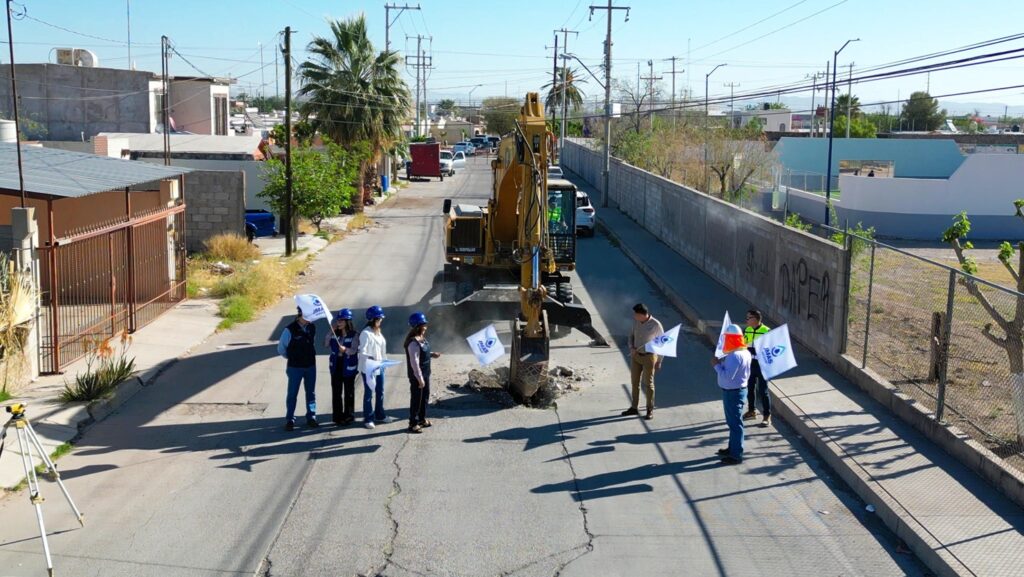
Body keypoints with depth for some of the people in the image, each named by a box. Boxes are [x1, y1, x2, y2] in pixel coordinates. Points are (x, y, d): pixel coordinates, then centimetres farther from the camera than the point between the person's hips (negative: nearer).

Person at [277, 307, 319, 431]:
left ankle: (311, 417, 22)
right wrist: (292, 358, 6)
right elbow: (281, 348, -5)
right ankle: (290, 420, 13)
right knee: (292, 394, 4)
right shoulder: (290, 330, -17)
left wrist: (311, 355, 10)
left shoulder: (312, 328, -2)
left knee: (311, 393, 11)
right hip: (295, 367, -4)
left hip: (311, 366, 4)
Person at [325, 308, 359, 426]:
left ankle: (348, 416, 18)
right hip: (336, 365, 4)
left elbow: (354, 350, -19)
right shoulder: (335, 334, 3)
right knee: (336, 392, 6)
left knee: (349, 392, 7)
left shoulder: (354, 335, -11)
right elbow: (327, 345, 6)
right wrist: (331, 332, -2)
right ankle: (337, 416, 15)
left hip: (348, 367, -4)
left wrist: (345, 349, -39)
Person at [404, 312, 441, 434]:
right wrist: (420, 379, -23)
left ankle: (422, 419, 36)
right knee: (416, 399, 2)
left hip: (425, 374, 10)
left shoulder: (422, 338, 5)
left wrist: (432, 354, 4)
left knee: (425, 397, 20)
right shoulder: (414, 343, -25)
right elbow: (414, 362, -25)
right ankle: (413, 424, 14)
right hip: (417, 376, -10)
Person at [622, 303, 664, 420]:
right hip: (635, 356, 6)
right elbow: (631, 335, 11)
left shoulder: (656, 325, -19)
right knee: (635, 382, 13)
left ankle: (650, 410, 14)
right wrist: (631, 347, -8)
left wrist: (659, 361, -8)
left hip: (649, 357, -6)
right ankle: (634, 407, 26)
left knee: (648, 384, 1)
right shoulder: (636, 321, -4)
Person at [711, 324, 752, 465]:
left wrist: (717, 365, -16)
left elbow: (727, 376, -30)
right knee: (733, 421, 21)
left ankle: (736, 455, 6)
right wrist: (723, 362, 6)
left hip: (732, 392, -10)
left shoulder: (735, 355, -26)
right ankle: (733, 448, 34)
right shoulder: (745, 352, 7)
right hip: (739, 389, 10)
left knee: (735, 423, -1)